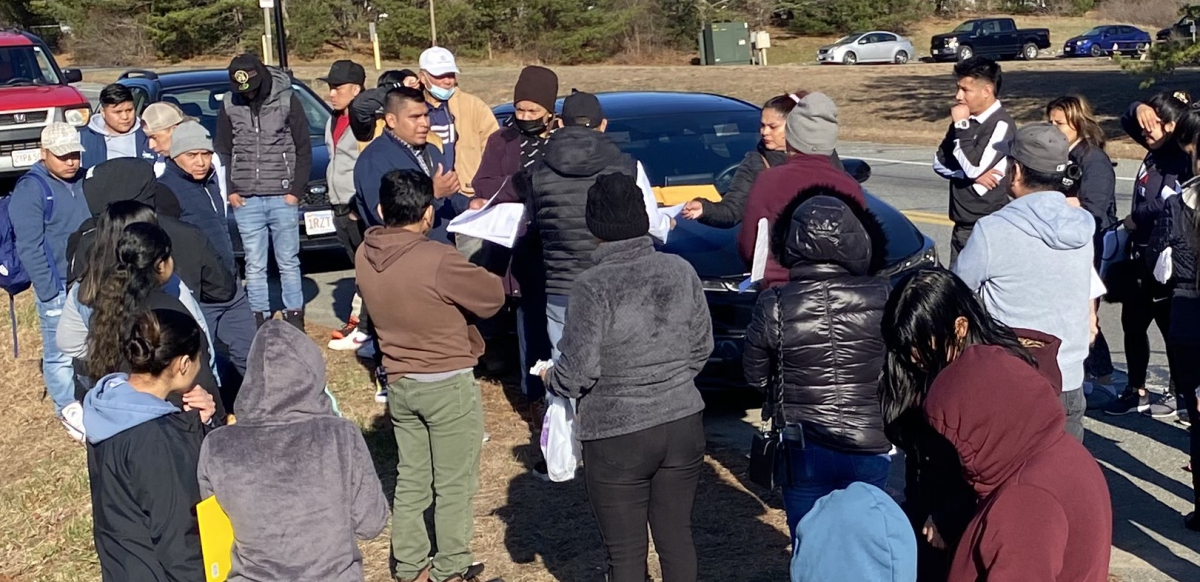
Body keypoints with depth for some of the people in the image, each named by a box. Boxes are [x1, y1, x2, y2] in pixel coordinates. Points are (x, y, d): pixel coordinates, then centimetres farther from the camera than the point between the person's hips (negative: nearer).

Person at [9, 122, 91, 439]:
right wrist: (50, 292, -17)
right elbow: (29, 247, -14)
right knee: (61, 354, 1)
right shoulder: (30, 189, -11)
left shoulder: (84, 182, 7)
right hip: (58, 288, -6)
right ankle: (69, 410, 18)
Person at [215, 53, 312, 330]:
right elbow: (223, 151, 13)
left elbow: (304, 149, 1)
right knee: (254, 264, 6)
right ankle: (259, 318, 13)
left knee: (288, 262, 4)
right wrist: (229, 190, 3)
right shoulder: (229, 106, 4)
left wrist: (296, 190, -4)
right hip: (245, 200, 2)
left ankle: (294, 316, 12)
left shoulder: (287, 100, -2)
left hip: (282, 197, -2)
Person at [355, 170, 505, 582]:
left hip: (398, 382, 6)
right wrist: (477, 278, 6)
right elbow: (492, 298, -12)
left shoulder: (365, 257, -5)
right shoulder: (438, 261, -26)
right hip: (449, 384, -6)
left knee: (410, 479, 18)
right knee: (454, 484, 9)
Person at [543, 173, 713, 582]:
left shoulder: (594, 286, -18)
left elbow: (578, 371, -16)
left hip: (617, 437, -5)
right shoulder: (681, 271, -2)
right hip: (684, 425, 5)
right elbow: (702, 348, 6)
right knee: (676, 536, 18)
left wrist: (549, 379, 4)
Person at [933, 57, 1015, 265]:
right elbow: (940, 162, 7)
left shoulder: (1001, 125, -15)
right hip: (962, 225, 8)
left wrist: (961, 126, -14)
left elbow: (974, 166, -23)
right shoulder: (966, 119, 10)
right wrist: (971, 175, -10)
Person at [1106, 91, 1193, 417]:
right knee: (1132, 324, 15)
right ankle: (1137, 392, 28)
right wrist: (1138, 109, -2)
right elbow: (1129, 123, 21)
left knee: (1171, 327, 6)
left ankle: (1180, 395, 22)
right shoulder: (1156, 151, 7)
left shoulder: (1183, 161, -19)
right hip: (1140, 254, 9)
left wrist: (1136, 218, -17)